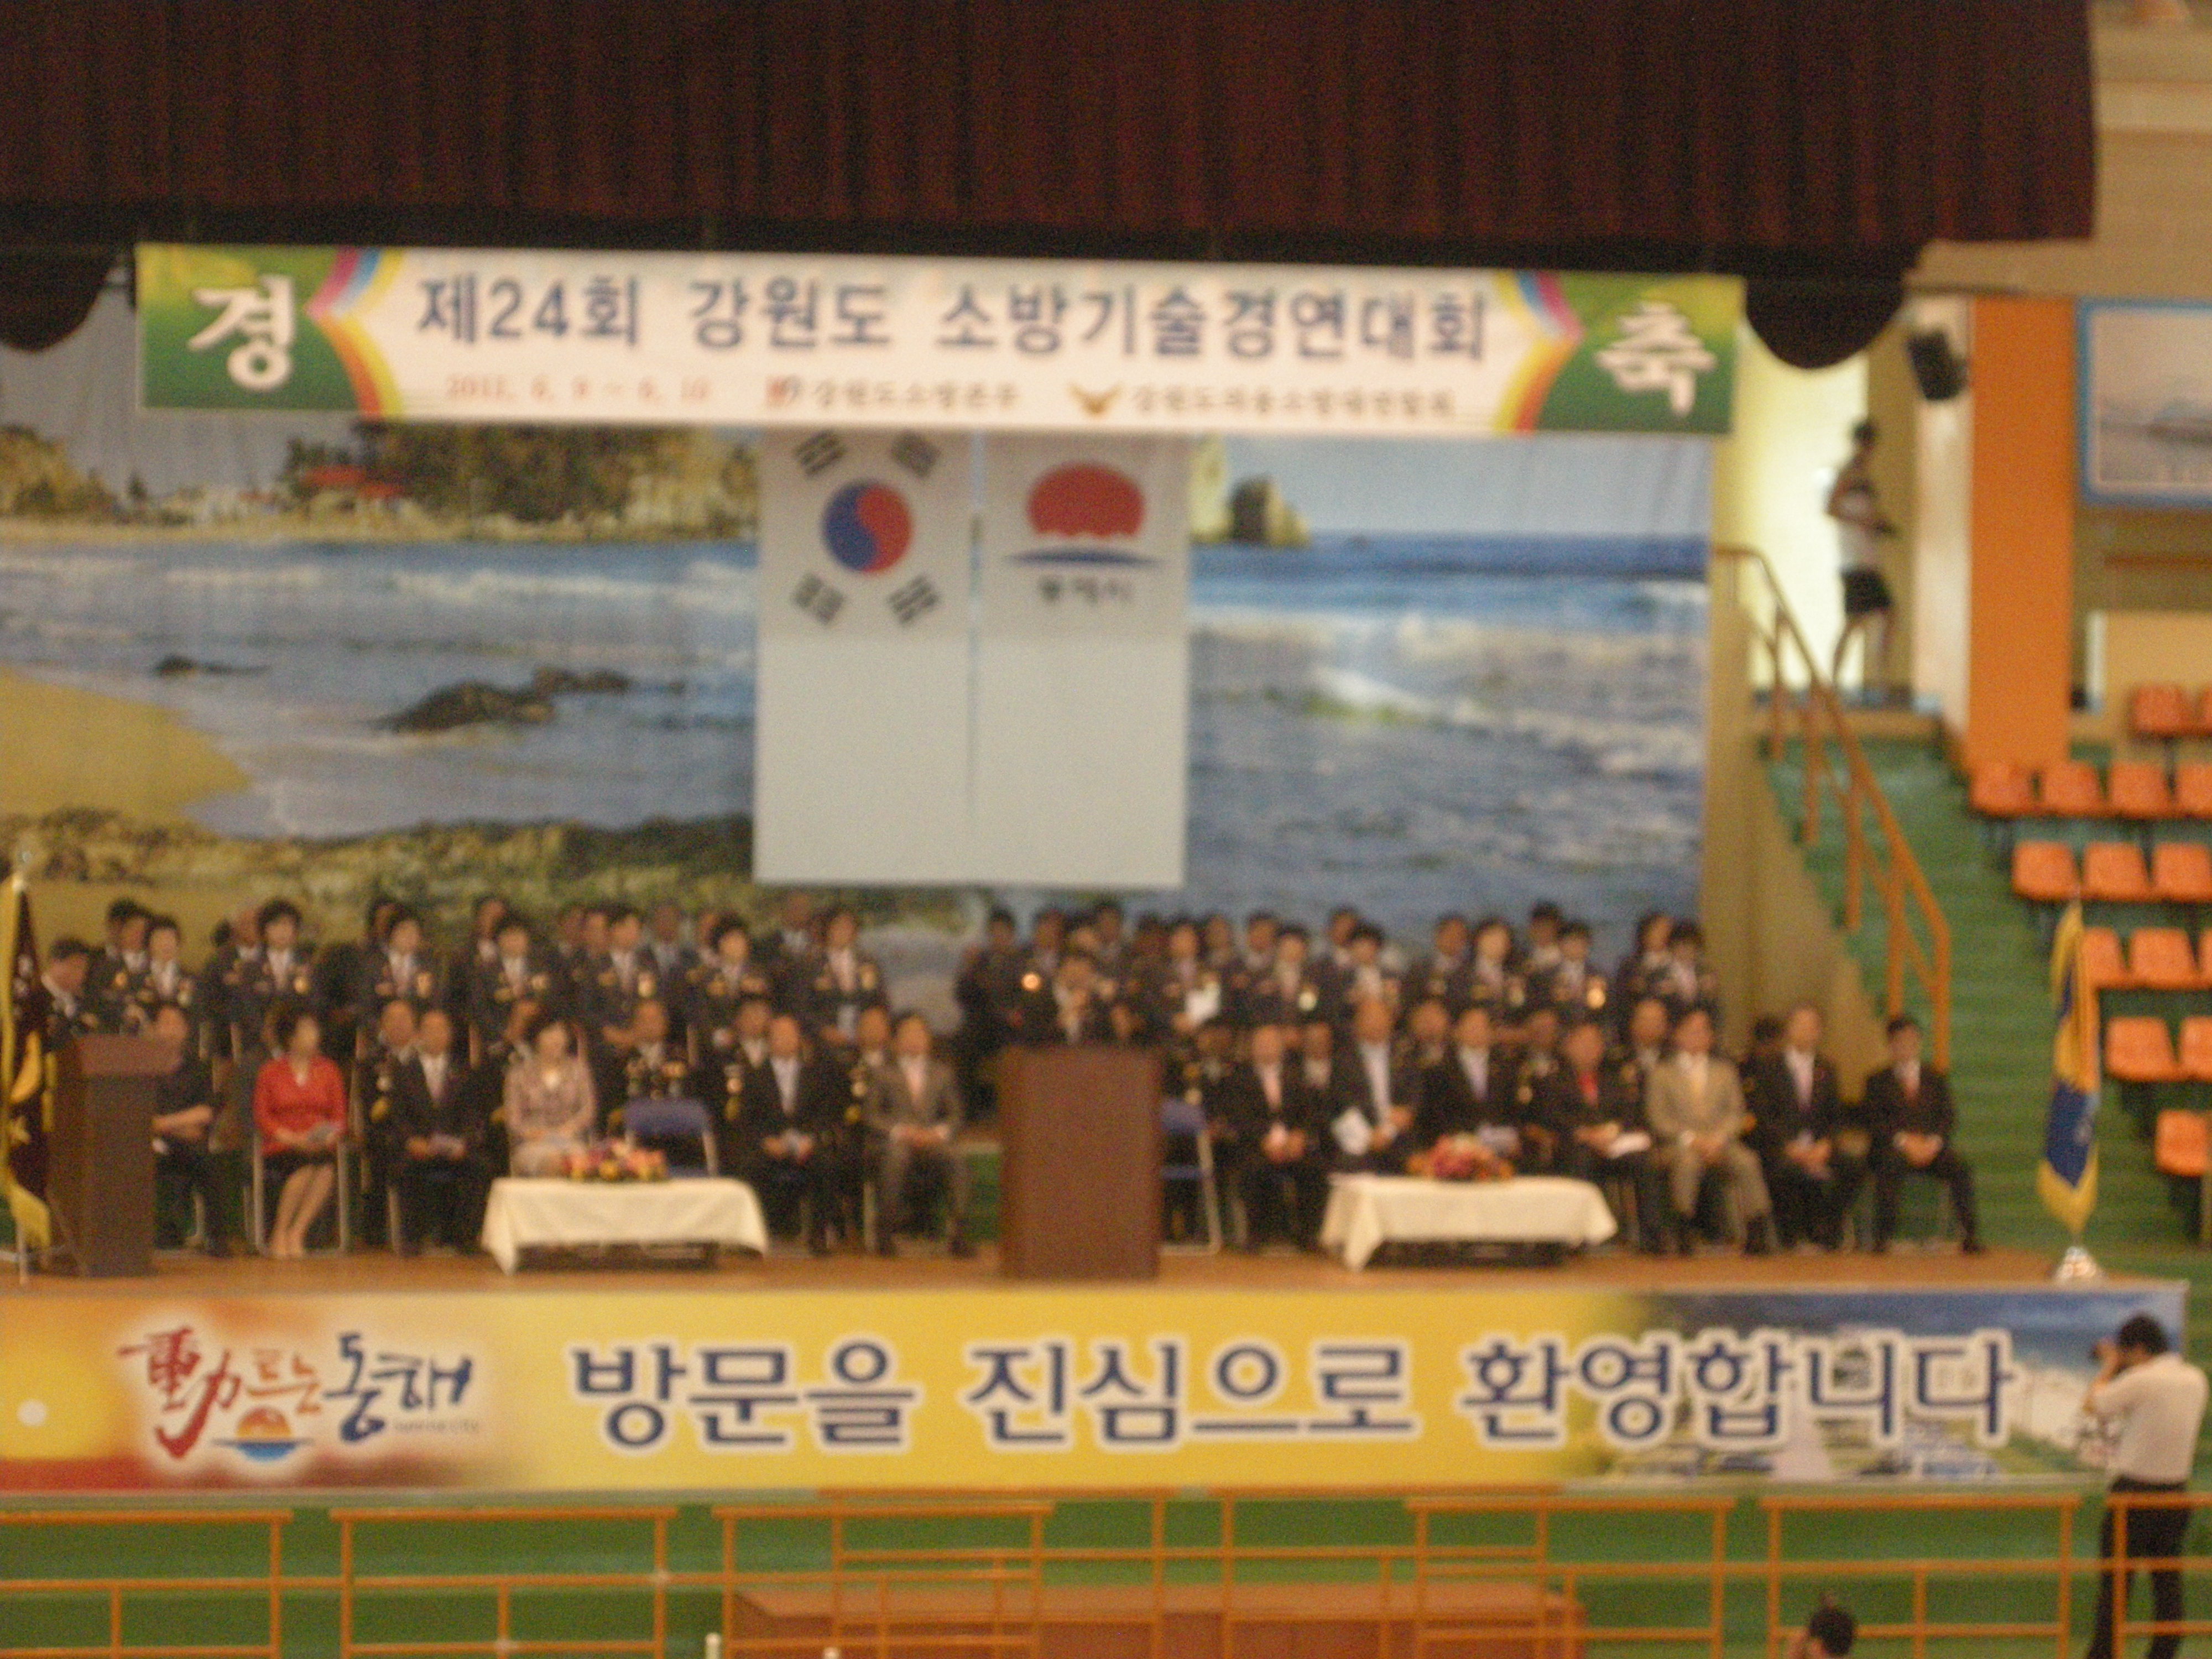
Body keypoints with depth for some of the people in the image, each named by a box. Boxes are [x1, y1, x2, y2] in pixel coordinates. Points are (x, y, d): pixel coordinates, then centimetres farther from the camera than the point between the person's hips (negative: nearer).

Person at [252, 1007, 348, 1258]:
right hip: (282, 1150, -2)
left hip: (320, 1149, 2)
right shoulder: (271, 1071, 9)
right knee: (307, 1165, -36)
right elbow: (261, 1117, 2)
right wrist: (291, 1138, -14)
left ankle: (297, 1232, -25)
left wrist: (330, 1136, -11)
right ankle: (280, 1233, -22)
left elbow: (340, 1117, 12)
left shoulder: (328, 1070, 15)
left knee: (327, 1168, -34)